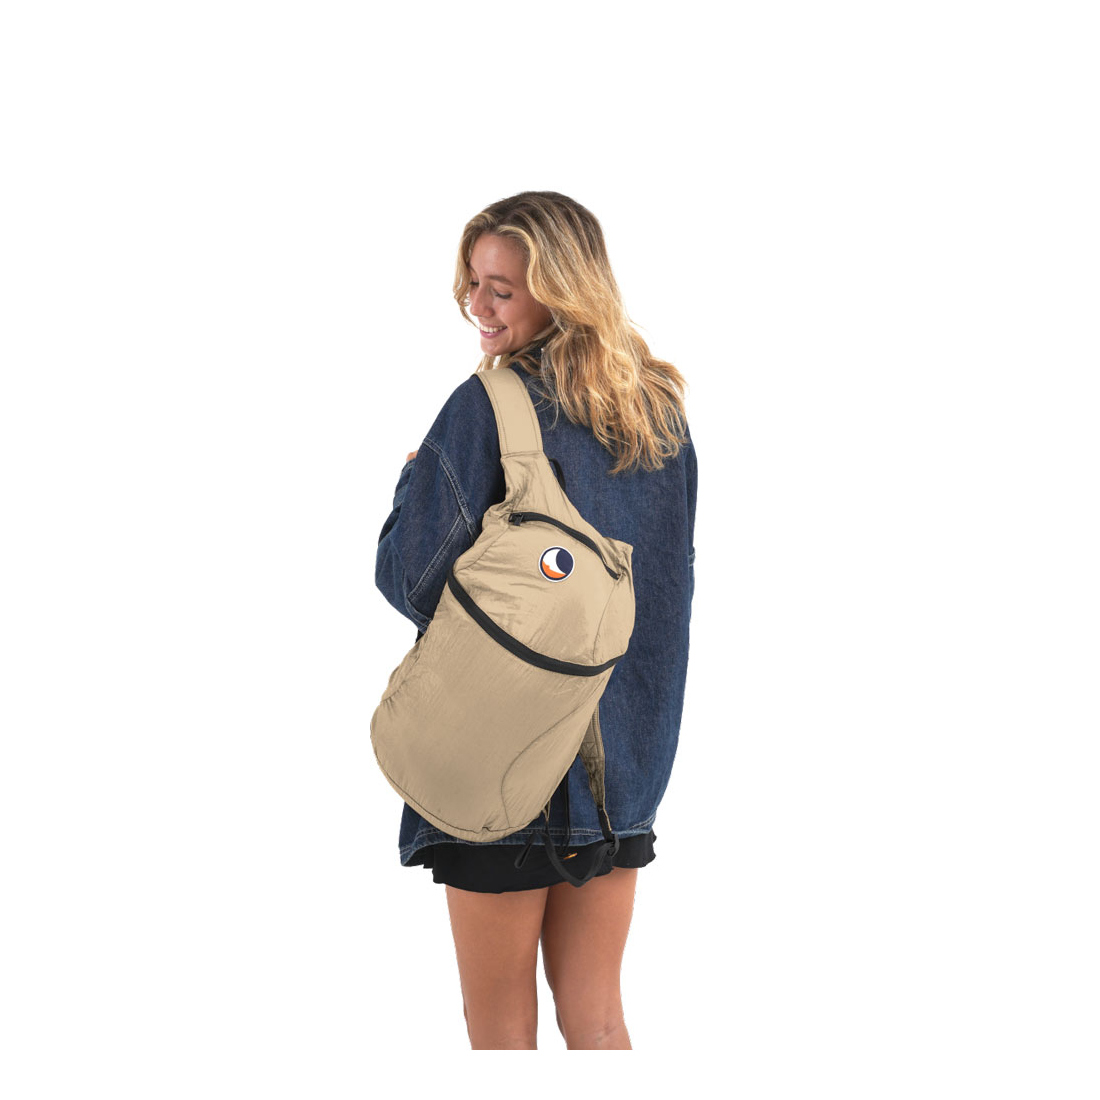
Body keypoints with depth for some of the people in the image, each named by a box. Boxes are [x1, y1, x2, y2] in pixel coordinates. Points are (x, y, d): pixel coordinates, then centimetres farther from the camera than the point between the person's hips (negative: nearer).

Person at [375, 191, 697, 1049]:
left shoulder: (489, 406, -14)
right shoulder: (662, 412, 5)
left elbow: (411, 578, -11)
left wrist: (414, 479, 5)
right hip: (628, 757, 6)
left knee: (500, 1026, 7)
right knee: (595, 1017, 13)